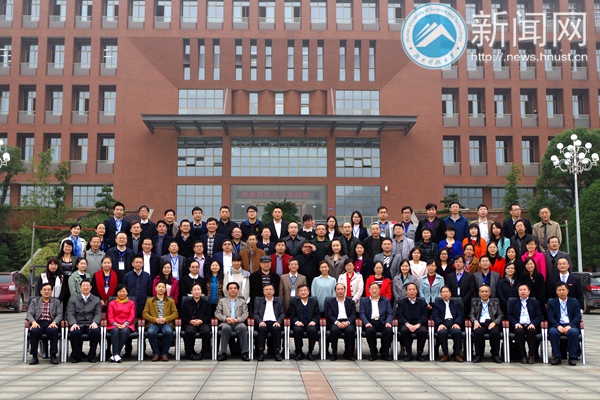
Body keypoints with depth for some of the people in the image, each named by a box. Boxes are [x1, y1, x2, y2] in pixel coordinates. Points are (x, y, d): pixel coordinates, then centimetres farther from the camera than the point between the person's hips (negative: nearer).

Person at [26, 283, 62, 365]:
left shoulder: (56, 302, 19)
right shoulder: (34, 301, 20)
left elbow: (59, 314, 7)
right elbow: (29, 313, 7)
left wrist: (54, 322, -15)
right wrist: (33, 322, -15)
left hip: (51, 324, 0)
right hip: (38, 323, 1)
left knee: (54, 330, -35)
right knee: (34, 331, -34)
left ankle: (53, 356, -27)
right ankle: (34, 356, -24)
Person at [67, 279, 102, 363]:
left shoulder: (96, 300, 17)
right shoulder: (73, 300, 16)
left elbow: (98, 314, 6)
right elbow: (70, 314, 4)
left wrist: (94, 322, -16)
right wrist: (73, 323, -17)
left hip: (91, 324, 0)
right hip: (78, 324, 0)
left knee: (96, 332, -34)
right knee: (74, 333, -35)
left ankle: (92, 355, -14)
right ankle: (76, 355, -12)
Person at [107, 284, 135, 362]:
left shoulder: (131, 303, 18)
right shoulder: (112, 303, 18)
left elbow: (132, 316, 5)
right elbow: (110, 317, 7)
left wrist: (125, 324, -14)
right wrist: (116, 324, -14)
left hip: (126, 325, 0)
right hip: (114, 325, 0)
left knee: (124, 331, -36)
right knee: (115, 331, -36)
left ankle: (115, 355, -36)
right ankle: (116, 354, -43)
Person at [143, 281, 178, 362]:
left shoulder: (170, 301, 21)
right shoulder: (149, 301, 20)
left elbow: (175, 313, 9)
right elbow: (144, 314, 7)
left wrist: (165, 319, -10)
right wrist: (155, 319, -11)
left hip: (166, 323, 0)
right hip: (153, 323, 0)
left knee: (169, 332, -36)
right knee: (150, 332, -35)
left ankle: (164, 353, -18)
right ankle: (156, 353, -16)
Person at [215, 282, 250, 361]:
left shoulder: (242, 302, 22)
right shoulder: (222, 301, 22)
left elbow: (245, 314, 9)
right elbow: (217, 313, 11)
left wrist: (237, 320, -12)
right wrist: (226, 319, -9)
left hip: (238, 323, 0)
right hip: (226, 323, 0)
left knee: (243, 327, -36)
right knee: (226, 328, -37)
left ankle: (244, 353, -32)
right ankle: (223, 353, -31)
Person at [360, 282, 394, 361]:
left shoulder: (385, 300, 19)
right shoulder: (364, 301, 17)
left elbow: (390, 313, 9)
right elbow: (362, 314, 4)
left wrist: (388, 322, -13)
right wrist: (366, 323, -17)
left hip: (382, 322, 1)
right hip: (371, 323, -1)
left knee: (389, 330, -31)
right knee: (369, 331, -34)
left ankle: (385, 353, -10)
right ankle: (373, 354, -15)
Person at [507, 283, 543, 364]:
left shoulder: (535, 302, 20)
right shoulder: (513, 303, 20)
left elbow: (539, 316, 10)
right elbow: (509, 315, 10)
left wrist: (533, 324, -10)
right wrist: (516, 323, -9)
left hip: (530, 326, 0)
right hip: (519, 326, 0)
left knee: (532, 331, -35)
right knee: (519, 331, -35)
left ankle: (532, 356, -28)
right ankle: (523, 356, -29)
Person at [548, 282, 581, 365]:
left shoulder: (574, 302, 15)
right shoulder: (551, 302, 14)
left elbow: (577, 317, 4)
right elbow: (550, 317, 3)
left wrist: (570, 326, -15)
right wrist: (558, 326, -17)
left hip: (570, 326, 0)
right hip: (557, 326, 0)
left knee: (574, 332, -35)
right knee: (552, 332, -34)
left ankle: (572, 357, -25)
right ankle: (556, 357, -27)